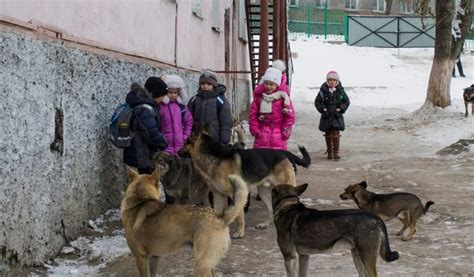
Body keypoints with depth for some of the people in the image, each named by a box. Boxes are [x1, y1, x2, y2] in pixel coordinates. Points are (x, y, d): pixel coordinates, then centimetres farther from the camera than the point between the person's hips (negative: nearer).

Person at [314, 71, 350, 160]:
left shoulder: (340, 91, 0)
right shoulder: (323, 91, -4)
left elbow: (346, 101, 7)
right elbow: (317, 102, 2)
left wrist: (340, 109, -6)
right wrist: (323, 109, -10)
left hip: (337, 116, 0)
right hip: (326, 116, 1)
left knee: (336, 134, -8)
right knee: (328, 135, 6)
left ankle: (336, 152, -2)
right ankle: (330, 152, 16)